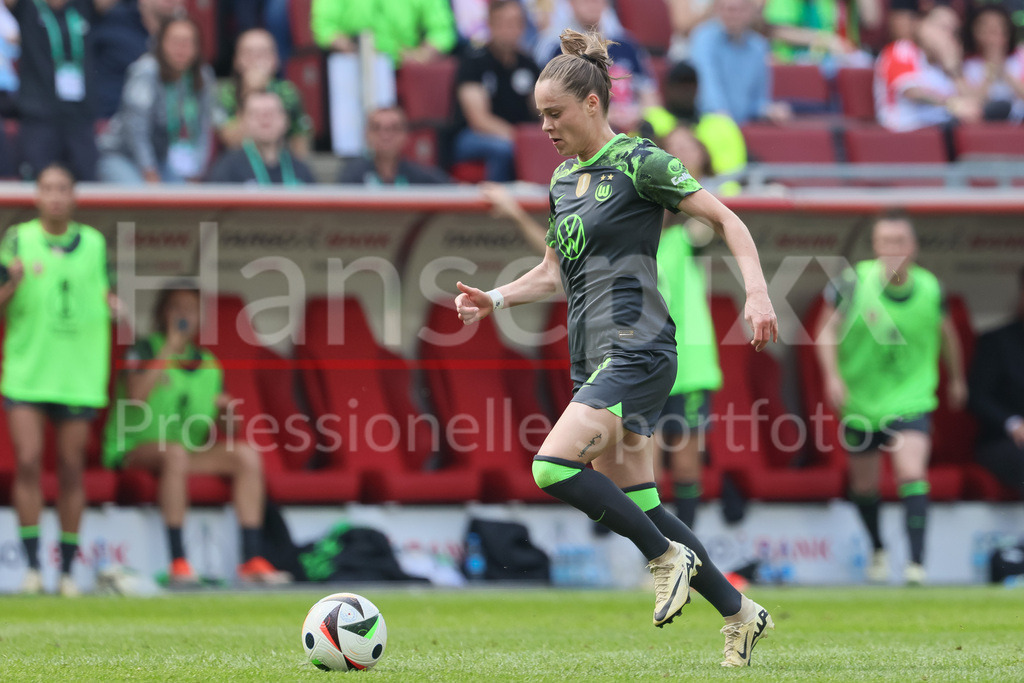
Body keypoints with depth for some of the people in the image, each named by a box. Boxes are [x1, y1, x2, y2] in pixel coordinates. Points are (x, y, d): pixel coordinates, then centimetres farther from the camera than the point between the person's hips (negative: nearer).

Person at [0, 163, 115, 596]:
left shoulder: (94, 243, 8)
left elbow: (105, 297, 20)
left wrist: (116, 306, -1)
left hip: (77, 375, 2)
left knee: (71, 470, 3)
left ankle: (68, 571, 10)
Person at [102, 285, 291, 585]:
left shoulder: (207, 364, 15)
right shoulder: (145, 350, -2)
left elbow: (219, 432, 18)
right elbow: (136, 395, -24)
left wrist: (224, 413, -6)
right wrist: (170, 347, -19)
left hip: (191, 453, 6)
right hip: (135, 449, -6)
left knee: (247, 456, -13)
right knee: (175, 452, -38)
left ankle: (251, 560, -19)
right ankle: (178, 562, -40)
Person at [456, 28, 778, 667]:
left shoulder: (638, 162, -7)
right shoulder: (563, 180, 16)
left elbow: (727, 219, -6)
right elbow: (555, 273, 25)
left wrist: (758, 293, -18)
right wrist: (495, 299, 9)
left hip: (636, 346, -9)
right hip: (594, 360, 9)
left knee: (554, 466, -22)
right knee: (638, 505, 7)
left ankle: (667, 556, -6)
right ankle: (740, 613, 16)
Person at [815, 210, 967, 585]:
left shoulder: (929, 288, -6)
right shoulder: (854, 282, -13)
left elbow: (946, 333, 13)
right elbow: (827, 330, -6)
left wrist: (956, 379, 27)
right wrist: (833, 375, -22)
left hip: (910, 397, -1)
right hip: (860, 398, 1)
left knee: (912, 473, -21)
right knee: (864, 484, 13)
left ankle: (916, 562, -22)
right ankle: (878, 550, 40)